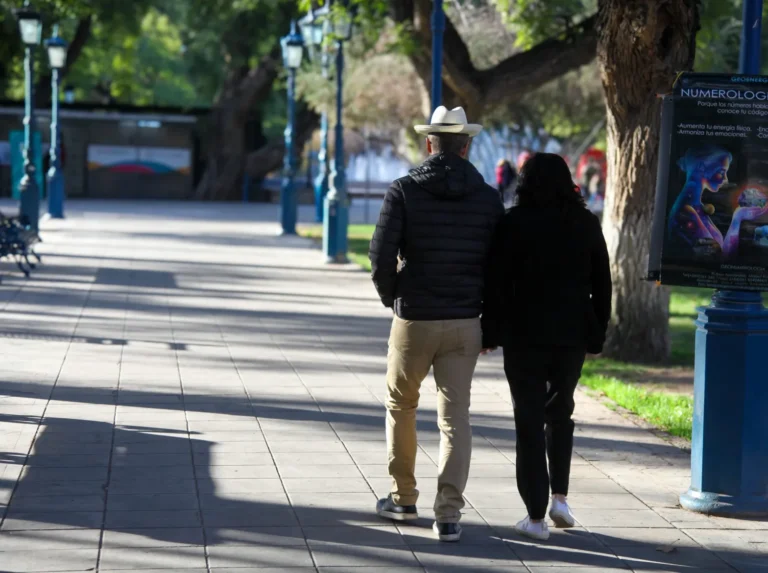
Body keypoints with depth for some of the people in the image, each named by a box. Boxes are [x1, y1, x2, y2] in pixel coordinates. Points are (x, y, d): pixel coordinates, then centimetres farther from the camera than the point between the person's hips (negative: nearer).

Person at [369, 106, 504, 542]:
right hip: (464, 324, 2)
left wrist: (391, 298, 5)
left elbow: (382, 255, -11)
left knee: (401, 407, 18)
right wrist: (486, 317, 12)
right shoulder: (489, 199, 1)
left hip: (414, 321, -1)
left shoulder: (405, 191, -6)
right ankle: (449, 513, -3)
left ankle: (404, 499, 26)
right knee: (456, 416, 4)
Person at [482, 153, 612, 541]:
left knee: (529, 421, 3)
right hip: (572, 334, 3)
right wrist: (596, 334, 14)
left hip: (524, 334, -3)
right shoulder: (586, 223, 4)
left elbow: (497, 283, -7)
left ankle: (536, 516, 2)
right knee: (560, 413, 21)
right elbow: (602, 283, 7)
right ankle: (559, 496, 13)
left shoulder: (514, 223, -6)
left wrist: (490, 332, 0)